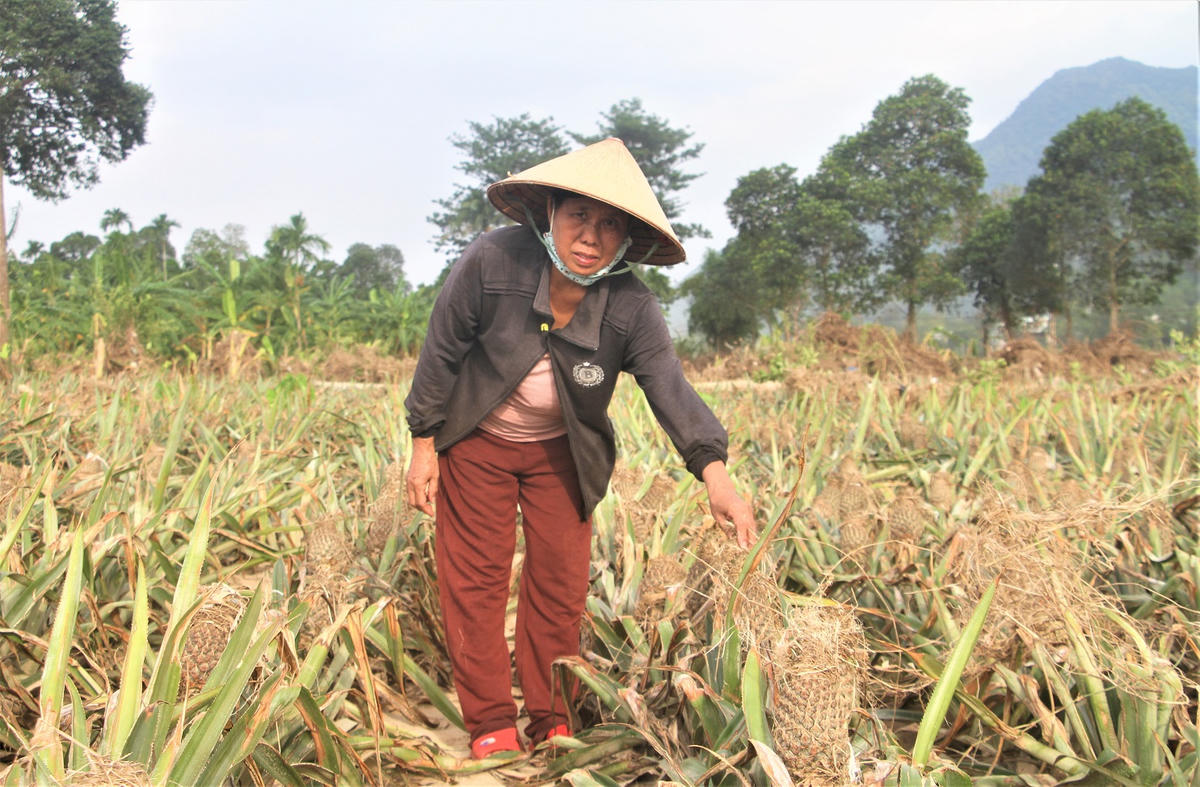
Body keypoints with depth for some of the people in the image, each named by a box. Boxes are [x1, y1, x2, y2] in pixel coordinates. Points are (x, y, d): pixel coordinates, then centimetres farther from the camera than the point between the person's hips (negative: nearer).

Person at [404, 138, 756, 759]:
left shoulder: (631, 310, -24)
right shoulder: (491, 262, -27)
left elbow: (671, 388, -35)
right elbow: (442, 351, -16)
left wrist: (715, 474, -51)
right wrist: (423, 444, -11)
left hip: (562, 451, 1)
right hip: (477, 444, -1)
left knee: (560, 582, 6)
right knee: (476, 578, 3)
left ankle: (552, 720, 24)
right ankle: (489, 722, 18)